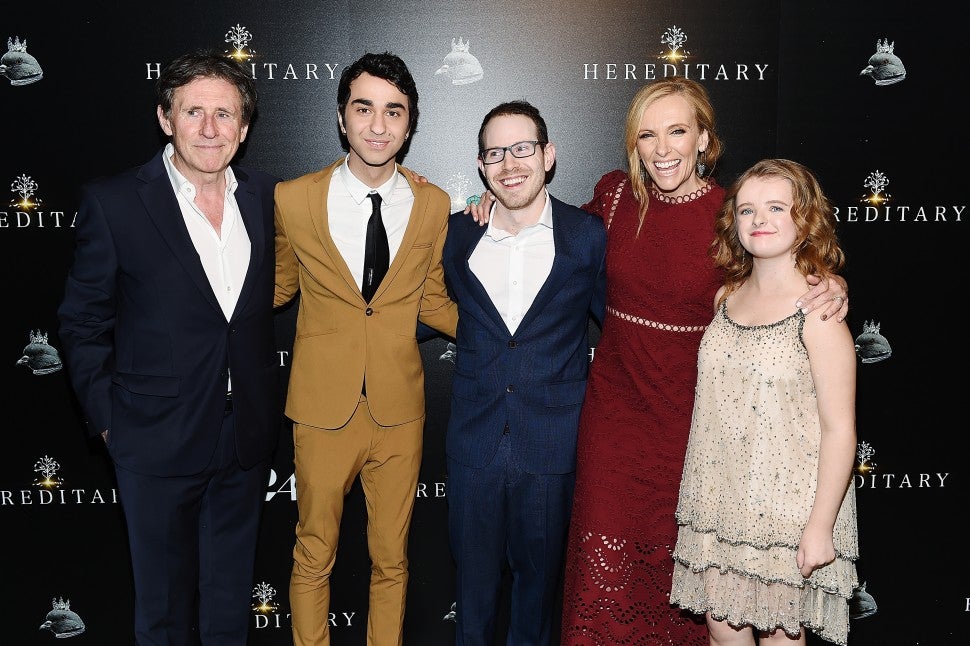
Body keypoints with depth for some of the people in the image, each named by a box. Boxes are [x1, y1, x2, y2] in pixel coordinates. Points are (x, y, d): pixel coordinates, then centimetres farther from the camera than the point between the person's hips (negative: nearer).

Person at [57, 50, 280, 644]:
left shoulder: (266, 195, 0)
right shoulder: (114, 204, -11)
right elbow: (84, 323, -4)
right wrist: (107, 420, -5)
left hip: (248, 437, 3)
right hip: (158, 440, -3)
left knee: (231, 598, 22)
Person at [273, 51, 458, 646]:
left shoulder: (433, 205, -3)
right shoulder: (294, 199, -8)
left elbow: (431, 301, 7)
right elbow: (280, 286, 8)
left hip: (399, 408, 2)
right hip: (324, 408, -1)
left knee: (391, 557, 17)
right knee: (314, 555, 16)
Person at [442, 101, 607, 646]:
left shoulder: (589, 237, -5)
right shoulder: (458, 234, 2)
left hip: (553, 443, -1)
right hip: (475, 438, 2)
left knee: (540, 570, 16)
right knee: (475, 571, 15)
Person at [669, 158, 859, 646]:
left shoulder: (819, 312, -13)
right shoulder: (726, 298, 5)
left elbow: (839, 430, -13)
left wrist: (821, 526, -13)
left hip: (787, 509, -5)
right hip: (718, 504, 5)